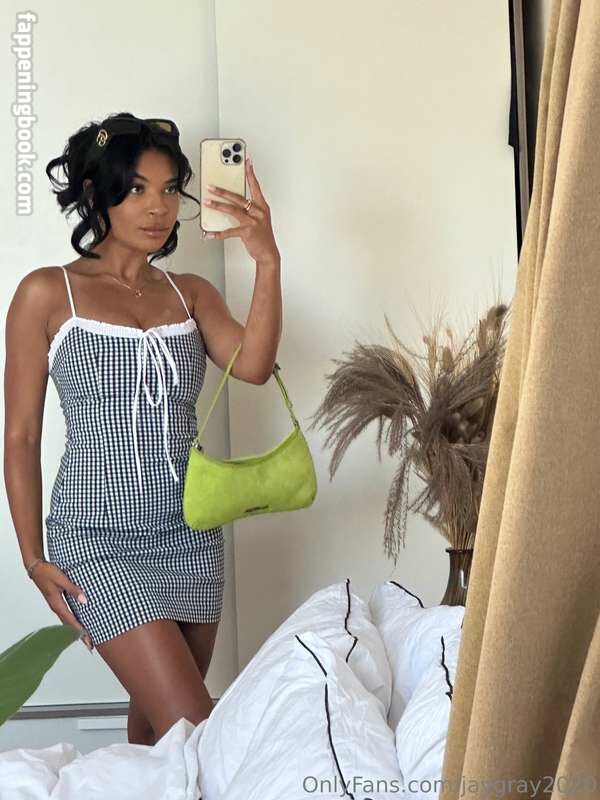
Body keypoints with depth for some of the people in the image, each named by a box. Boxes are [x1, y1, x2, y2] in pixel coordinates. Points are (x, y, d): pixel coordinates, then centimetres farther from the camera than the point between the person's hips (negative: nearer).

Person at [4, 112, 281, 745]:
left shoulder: (191, 293, 9)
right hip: (98, 539, -4)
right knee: (196, 735, -11)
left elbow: (252, 366, -10)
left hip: (192, 535, 5)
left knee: (155, 721, 15)